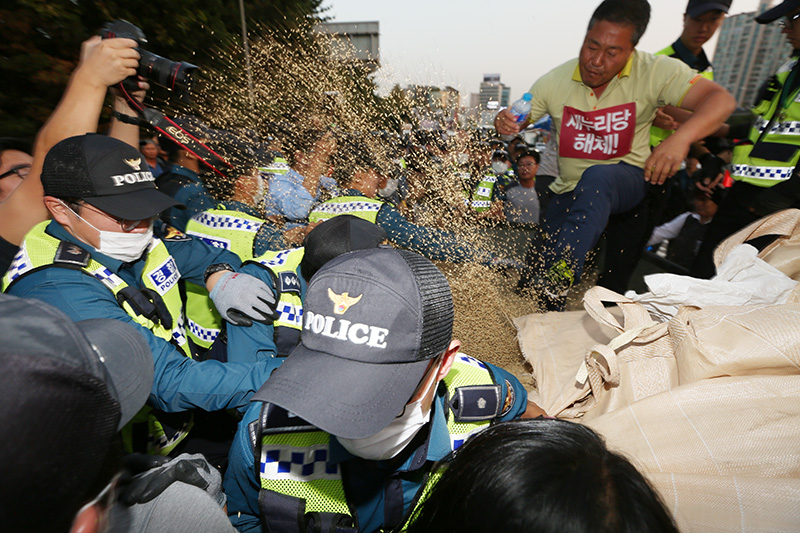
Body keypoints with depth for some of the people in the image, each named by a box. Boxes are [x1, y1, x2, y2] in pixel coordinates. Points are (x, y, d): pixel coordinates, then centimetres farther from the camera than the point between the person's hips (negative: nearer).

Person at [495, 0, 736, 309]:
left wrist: (681, 138, -39)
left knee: (597, 176, -40)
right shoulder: (555, 81, -5)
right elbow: (515, 123, 0)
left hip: (626, 181, -2)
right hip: (569, 190, 3)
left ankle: (559, 275, -42)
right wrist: (505, 124, -26)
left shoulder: (654, 72, -12)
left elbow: (721, 100, -18)